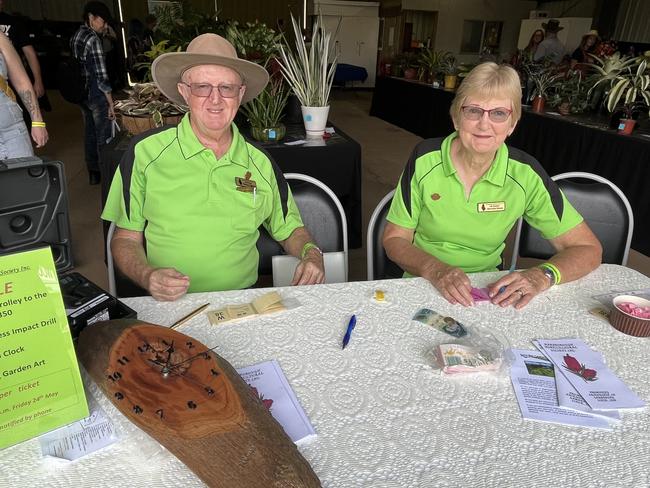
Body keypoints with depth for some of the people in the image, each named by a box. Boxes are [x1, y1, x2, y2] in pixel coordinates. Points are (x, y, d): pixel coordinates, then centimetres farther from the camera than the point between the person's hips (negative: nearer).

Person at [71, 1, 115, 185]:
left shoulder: (74, 37, 10)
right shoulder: (92, 39, -16)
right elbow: (101, 75, -19)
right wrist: (111, 103, -17)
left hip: (81, 93, 9)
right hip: (96, 94, -9)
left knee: (89, 134, 16)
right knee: (104, 137, 0)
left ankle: (92, 173, 26)